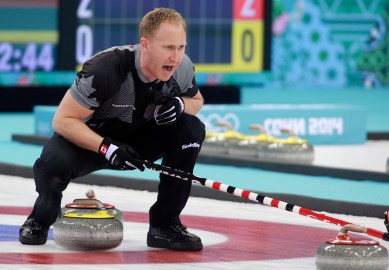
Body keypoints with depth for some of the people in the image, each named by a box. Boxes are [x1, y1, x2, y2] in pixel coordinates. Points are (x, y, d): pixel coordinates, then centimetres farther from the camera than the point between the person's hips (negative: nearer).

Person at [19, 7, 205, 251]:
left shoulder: (182, 68, -17)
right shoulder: (106, 68, -34)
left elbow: (196, 100, 6)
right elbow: (63, 120, -28)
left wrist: (179, 105, -19)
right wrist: (107, 149, -39)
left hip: (136, 139, 5)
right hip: (91, 139, -5)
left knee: (191, 129, -20)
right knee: (53, 162, -37)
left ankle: (165, 226, -8)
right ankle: (41, 219, 1)